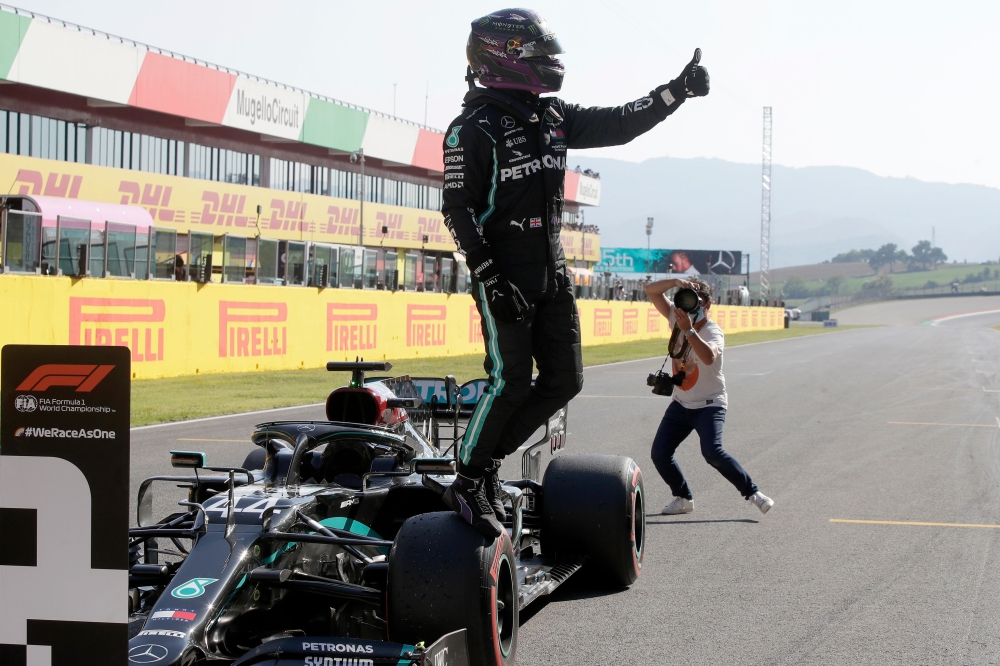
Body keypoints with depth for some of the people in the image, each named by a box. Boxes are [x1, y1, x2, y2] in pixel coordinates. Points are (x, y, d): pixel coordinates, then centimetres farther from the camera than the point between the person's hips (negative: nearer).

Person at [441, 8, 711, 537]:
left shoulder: (552, 117, 12)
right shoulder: (474, 129, -10)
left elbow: (618, 124, 15)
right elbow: (458, 210, -13)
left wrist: (677, 91, 4)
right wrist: (491, 278, -19)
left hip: (552, 275, 8)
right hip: (504, 278, -8)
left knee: (564, 380, 5)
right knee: (510, 383, -11)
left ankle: (488, 458, 18)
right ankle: (467, 483, 4)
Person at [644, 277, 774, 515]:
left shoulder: (713, 332, -19)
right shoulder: (678, 317, -2)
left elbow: (709, 357, -42)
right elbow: (651, 290, -6)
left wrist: (688, 330, -48)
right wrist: (677, 281, -23)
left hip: (709, 404, -6)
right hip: (681, 404, 6)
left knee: (712, 452, -26)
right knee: (659, 453, -4)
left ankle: (752, 492, -11)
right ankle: (684, 498, 15)